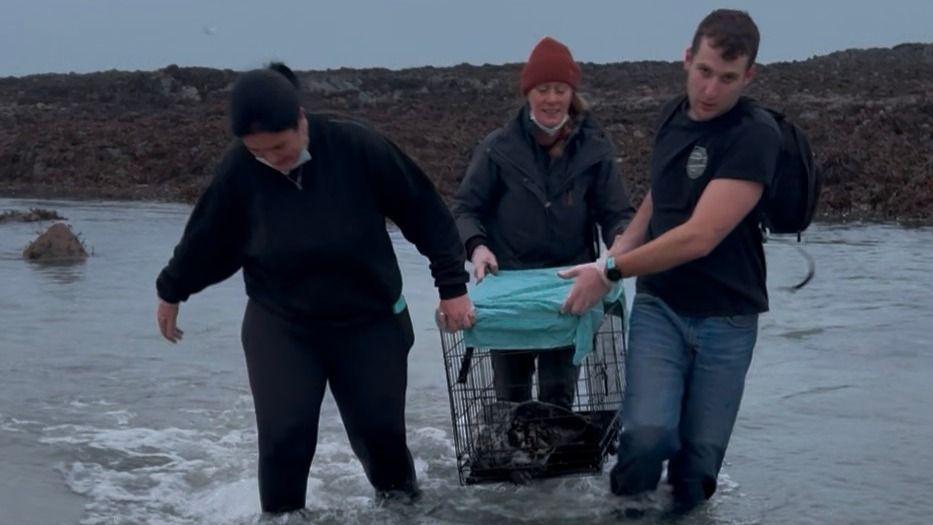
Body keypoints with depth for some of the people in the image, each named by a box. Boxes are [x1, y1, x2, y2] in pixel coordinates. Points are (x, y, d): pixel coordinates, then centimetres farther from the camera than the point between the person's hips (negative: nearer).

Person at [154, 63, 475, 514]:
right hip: (278, 325, 1)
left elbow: (424, 211, -11)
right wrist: (171, 292, 15)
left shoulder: (357, 147, -20)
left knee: (380, 431, 7)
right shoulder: (239, 168, -15)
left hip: (369, 320, 0)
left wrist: (452, 286, -8)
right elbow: (206, 237, 2)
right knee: (284, 438, -8)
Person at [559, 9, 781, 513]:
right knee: (648, 431, -16)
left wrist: (611, 272, -17)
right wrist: (616, 254, 5)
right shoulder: (673, 117, 4)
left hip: (725, 318, -3)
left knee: (699, 454, 1)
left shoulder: (755, 136, -17)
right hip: (658, 305, 3)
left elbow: (699, 237, -23)